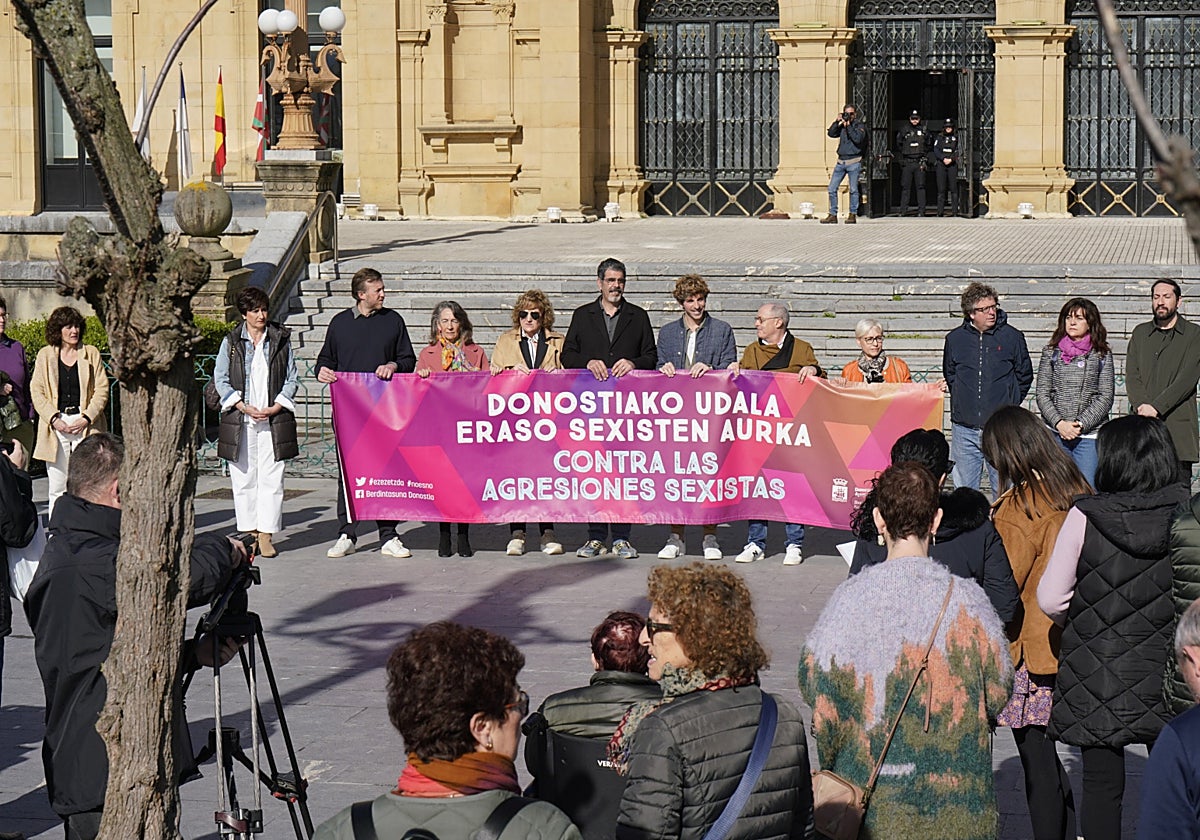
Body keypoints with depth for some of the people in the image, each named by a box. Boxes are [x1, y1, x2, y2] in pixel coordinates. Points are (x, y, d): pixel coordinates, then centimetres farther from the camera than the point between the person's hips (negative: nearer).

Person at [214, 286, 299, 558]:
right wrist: (244, 407, -6)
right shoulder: (231, 342, 6)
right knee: (243, 478, 2)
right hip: (240, 420, 0)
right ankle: (250, 533, 9)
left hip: (273, 419, 0)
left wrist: (275, 407, -4)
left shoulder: (280, 340, 7)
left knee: (271, 478, -4)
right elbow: (220, 379, 5)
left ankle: (266, 535, 0)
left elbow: (292, 379, 9)